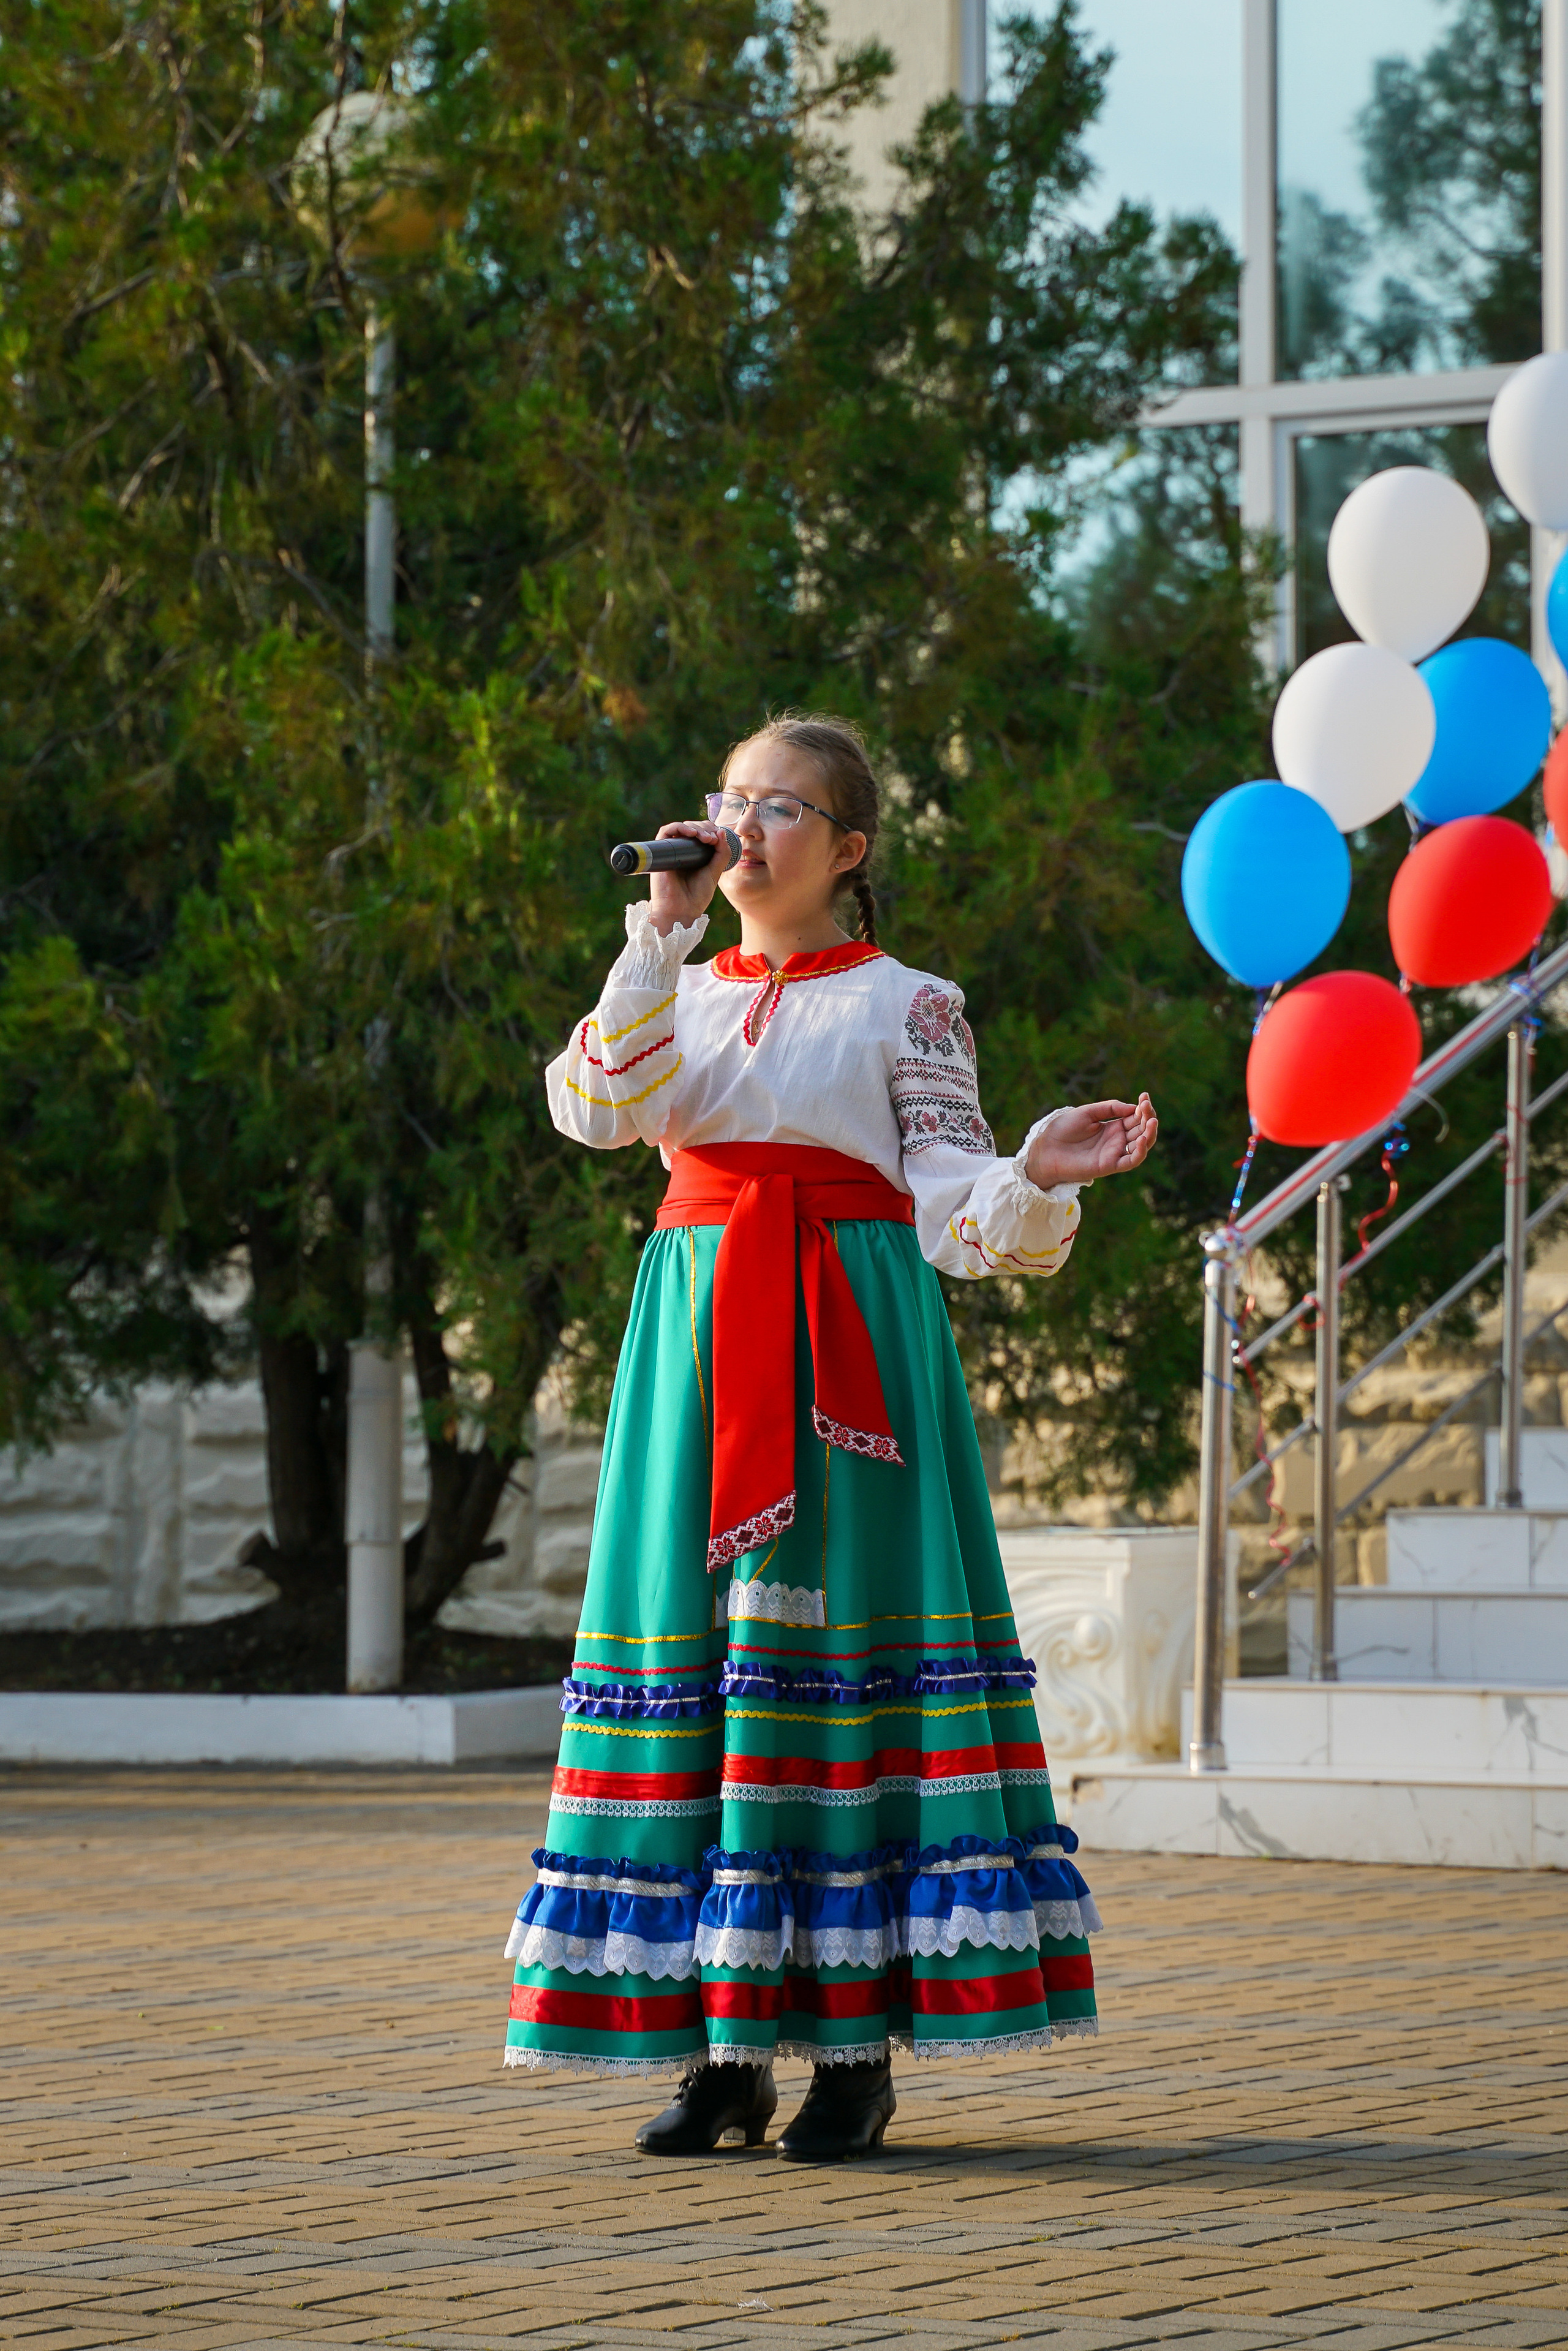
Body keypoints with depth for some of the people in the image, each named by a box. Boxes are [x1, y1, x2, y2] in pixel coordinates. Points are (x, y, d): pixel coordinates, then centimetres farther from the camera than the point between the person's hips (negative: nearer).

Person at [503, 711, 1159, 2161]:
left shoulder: (908, 1005, 6)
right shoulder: (678, 992, 16)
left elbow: (952, 1213, -1)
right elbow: (598, 1107, -4)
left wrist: (1039, 1179, -22)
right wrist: (664, 930, -8)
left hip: (853, 1347, -3)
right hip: (700, 1326, 3)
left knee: (836, 1638, -8)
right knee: (694, 1652, -2)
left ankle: (856, 2044, -4)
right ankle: (724, 2045, 3)